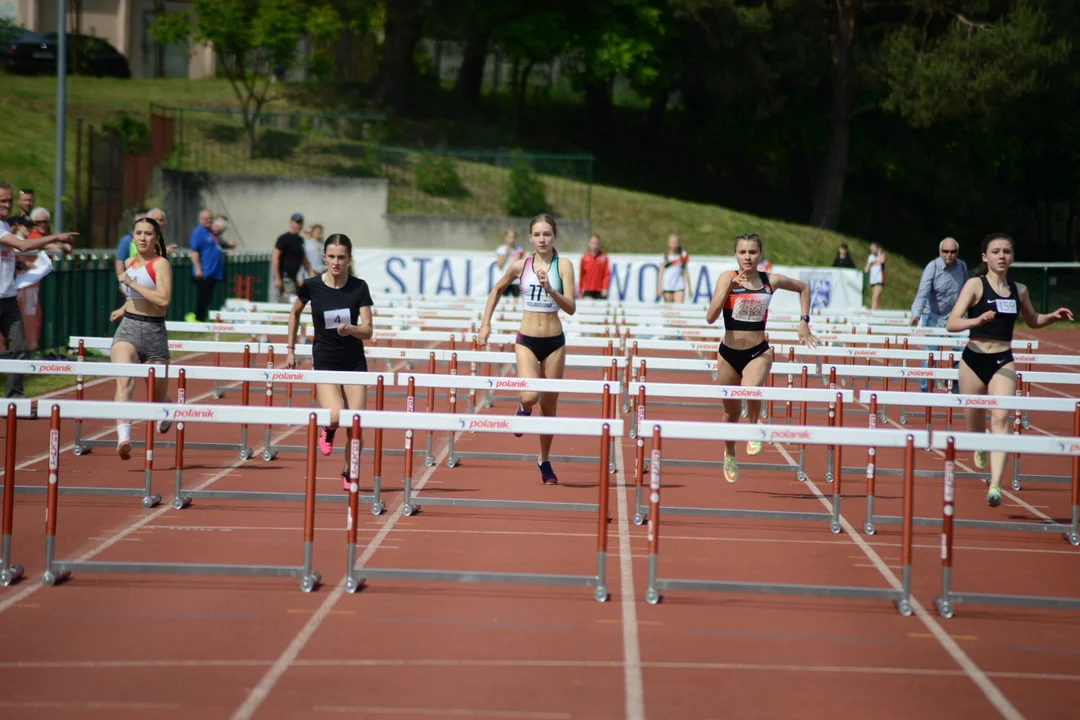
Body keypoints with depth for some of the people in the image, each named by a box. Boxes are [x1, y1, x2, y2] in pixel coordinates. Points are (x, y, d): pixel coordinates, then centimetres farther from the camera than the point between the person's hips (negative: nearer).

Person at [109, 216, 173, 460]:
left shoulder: (161, 264, -7)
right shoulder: (129, 263, 12)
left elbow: (163, 300, -22)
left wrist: (131, 282, -20)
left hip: (154, 332, -3)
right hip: (127, 329, 3)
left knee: (158, 396, 11)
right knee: (124, 381, -25)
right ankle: (123, 438, -40)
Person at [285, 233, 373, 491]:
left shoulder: (359, 288, -6)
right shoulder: (311, 286, -6)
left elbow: (367, 331, -7)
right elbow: (294, 313, 13)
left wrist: (350, 329, -28)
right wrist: (291, 348, 13)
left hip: (355, 362, 1)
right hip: (324, 362, -1)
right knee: (335, 417, -23)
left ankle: (349, 474, 21)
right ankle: (328, 431, 15)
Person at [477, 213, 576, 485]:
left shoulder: (563, 265, -4)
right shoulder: (520, 266, 1)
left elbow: (571, 307, -11)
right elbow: (497, 290, 18)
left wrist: (550, 289, -26)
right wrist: (485, 324, 13)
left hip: (554, 342, 0)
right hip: (526, 340, 0)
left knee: (549, 404, 9)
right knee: (530, 395, -23)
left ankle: (544, 460, 27)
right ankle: (524, 410, 16)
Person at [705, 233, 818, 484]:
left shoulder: (771, 281, -2)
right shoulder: (727, 277, -7)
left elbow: (803, 288, 18)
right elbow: (710, 317, -17)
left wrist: (804, 321, 10)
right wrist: (729, 288, -25)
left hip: (759, 352, -1)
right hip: (729, 353, 1)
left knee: (751, 389, -33)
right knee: (731, 413, 14)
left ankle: (755, 425, 0)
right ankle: (729, 456, 43)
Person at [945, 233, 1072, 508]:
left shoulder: (1019, 290, 7)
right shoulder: (975, 285, -7)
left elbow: (1032, 321, 26)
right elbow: (951, 324, -16)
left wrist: (1053, 317, 6)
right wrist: (977, 320, -34)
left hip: (1003, 362, 2)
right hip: (974, 360, -2)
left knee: (1001, 418, -20)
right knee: (974, 426, 10)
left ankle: (995, 485, -28)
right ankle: (982, 446, 50)